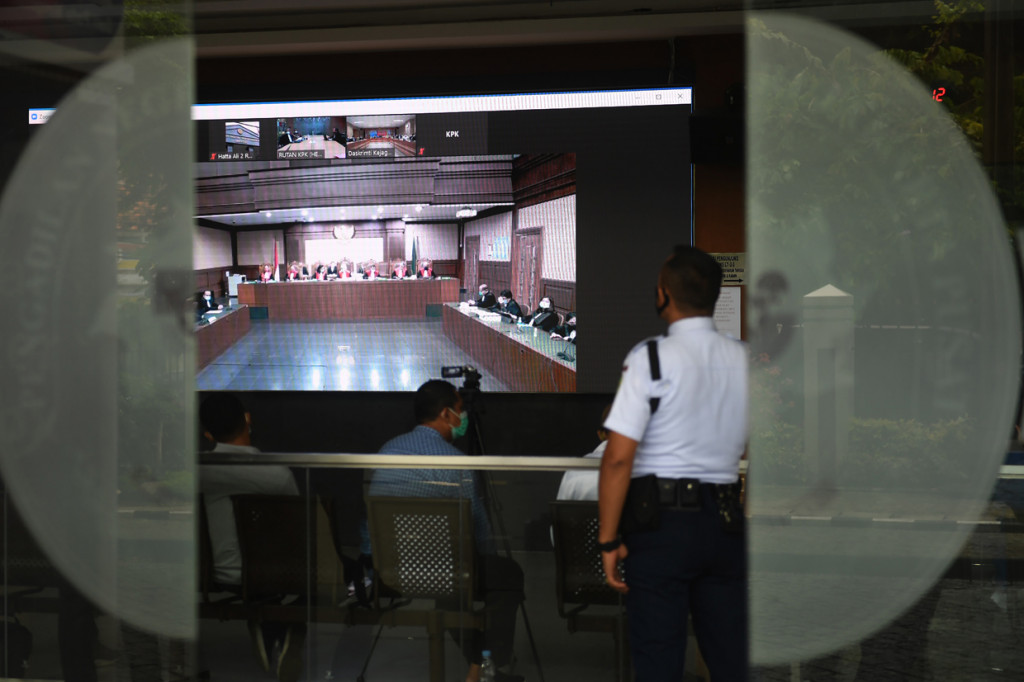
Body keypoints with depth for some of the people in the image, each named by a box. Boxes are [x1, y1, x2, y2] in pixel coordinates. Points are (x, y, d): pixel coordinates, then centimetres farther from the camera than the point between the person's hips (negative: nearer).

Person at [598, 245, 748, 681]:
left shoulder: (651, 358, -9)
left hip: (660, 519, -5)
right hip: (726, 521, 5)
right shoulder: (744, 360, 7)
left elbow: (619, 455, -13)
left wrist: (609, 539, -8)